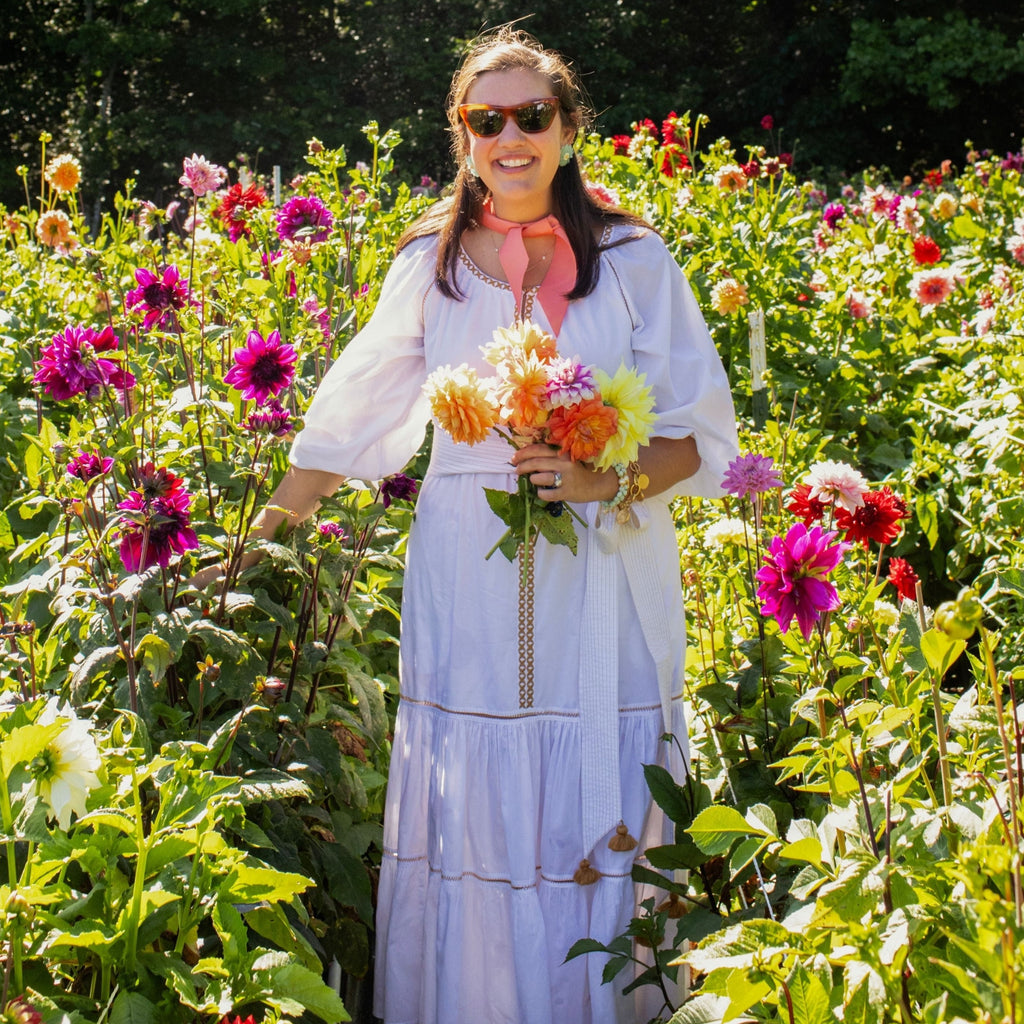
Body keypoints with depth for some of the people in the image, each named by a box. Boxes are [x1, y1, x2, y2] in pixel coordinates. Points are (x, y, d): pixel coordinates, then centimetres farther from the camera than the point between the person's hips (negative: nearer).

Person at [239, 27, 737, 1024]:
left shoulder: (633, 260, 0)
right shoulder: (431, 265, 5)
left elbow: (703, 435, 1)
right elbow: (351, 417, 13)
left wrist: (611, 482, -17)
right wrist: (265, 532, 13)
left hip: (604, 585, -1)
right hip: (471, 591, 1)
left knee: (597, 829, 1)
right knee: (473, 822, 3)